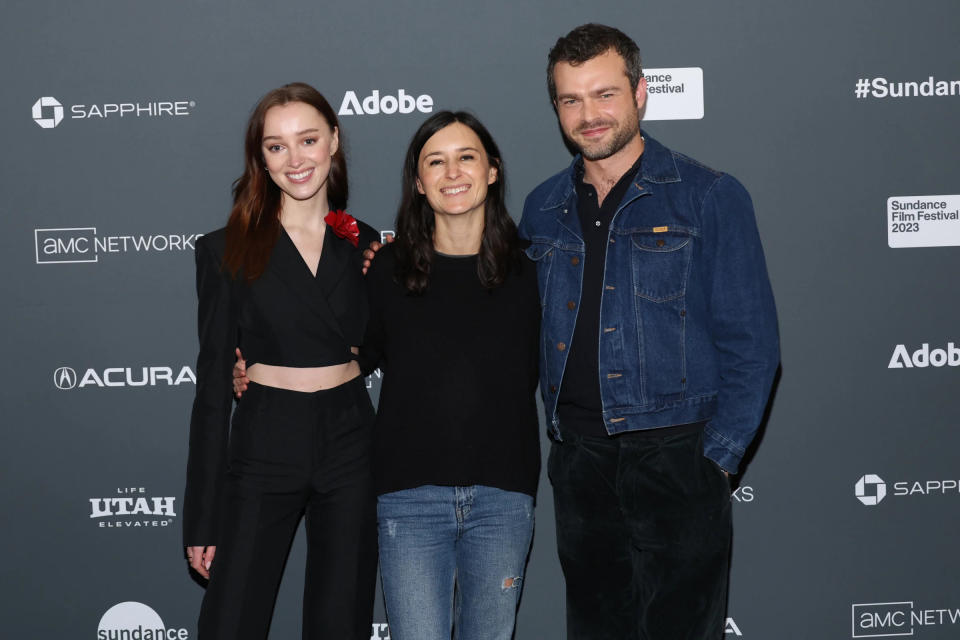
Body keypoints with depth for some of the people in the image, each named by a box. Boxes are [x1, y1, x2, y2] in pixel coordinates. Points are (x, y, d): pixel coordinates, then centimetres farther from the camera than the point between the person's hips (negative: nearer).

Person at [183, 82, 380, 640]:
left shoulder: (364, 246, 6)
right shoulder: (228, 250, -2)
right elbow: (213, 381, -2)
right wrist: (203, 519, -4)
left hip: (350, 447, 2)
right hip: (264, 449, -2)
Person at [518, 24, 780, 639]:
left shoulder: (709, 197, -4)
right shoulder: (543, 209, 10)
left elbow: (751, 345, -6)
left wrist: (715, 459, -10)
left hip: (674, 456, -4)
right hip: (578, 462, 4)